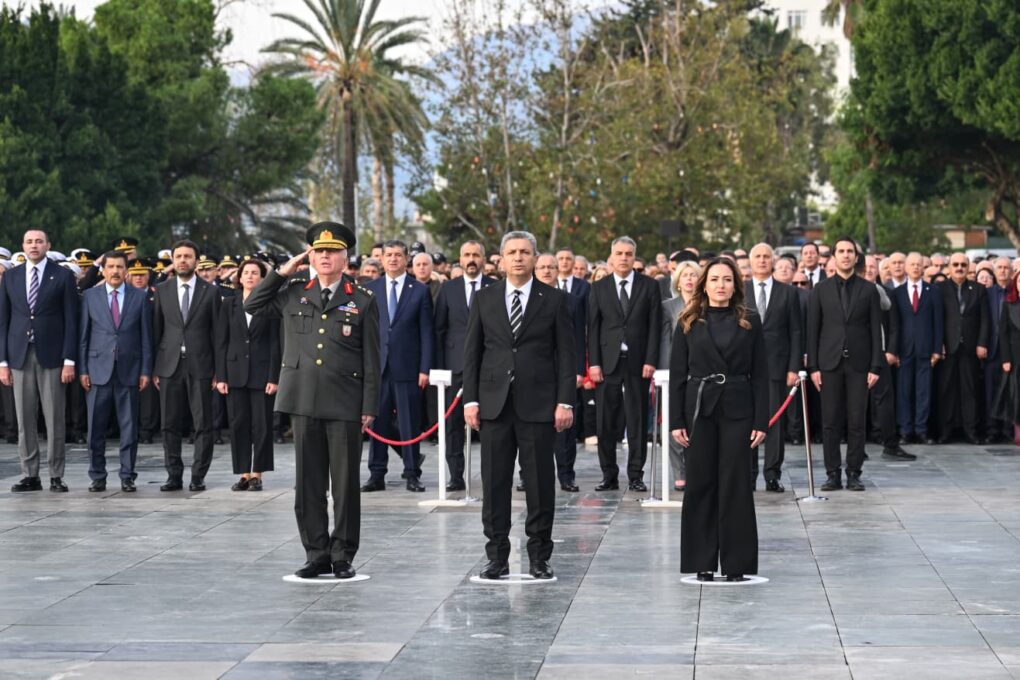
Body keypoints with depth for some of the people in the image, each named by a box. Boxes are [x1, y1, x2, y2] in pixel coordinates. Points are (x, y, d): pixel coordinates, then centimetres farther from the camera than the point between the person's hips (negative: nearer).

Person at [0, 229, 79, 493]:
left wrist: (69, 360, -7)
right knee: (24, 421, 3)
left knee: (54, 420, -1)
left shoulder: (63, 276, 2)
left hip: (51, 357, -3)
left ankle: (56, 476, 4)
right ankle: (30, 475, 9)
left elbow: (71, 320, -1)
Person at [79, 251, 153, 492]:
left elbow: (146, 337, 5)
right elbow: (83, 336, 6)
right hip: (98, 370, 0)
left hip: (129, 371, 0)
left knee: (129, 427, 2)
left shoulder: (140, 297, 6)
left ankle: (127, 477, 8)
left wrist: (146, 371, -1)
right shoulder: (90, 296, 7)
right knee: (96, 428, 1)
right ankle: (97, 477, 9)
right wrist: (82, 370, -1)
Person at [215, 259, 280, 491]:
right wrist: (221, 376, 0)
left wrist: (273, 377, -8)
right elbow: (221, 342, 6)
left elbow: (275, 343, -1)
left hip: (262, 372, -2)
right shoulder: (229, 304, 7)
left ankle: (257, 474, 6)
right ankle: (243, 474, 8)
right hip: (235, 371, 2)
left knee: (262, 425, -1)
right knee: (238, 424, 2)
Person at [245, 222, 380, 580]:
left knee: (345, 483, 1)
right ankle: (316, 553, 14)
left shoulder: (363, 301, 2)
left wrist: (369, 407, -4)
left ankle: (343, 556, 10)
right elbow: (252, 306, 16)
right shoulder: (294, 294, 9)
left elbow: (371, 360, 1)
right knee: (308, 483, 6)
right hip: (304, 401, 3)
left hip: (345, 404, -3)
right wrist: (281, 272, 7)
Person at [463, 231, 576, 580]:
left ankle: (539, 556, 11)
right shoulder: (484, 299, 8)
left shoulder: (554, 299, 3)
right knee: (494, 483, 3)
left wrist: (565, 401, -6)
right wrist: (470, 399, 1)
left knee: (540, 483, 2)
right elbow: (472, 351, 8)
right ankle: (497, 555, 10)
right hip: (494, 404, 2)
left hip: (538, 404, -2)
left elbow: (566, 354, 1)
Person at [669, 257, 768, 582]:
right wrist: (676, 421, -4)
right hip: (699, 408, 1)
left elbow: (760, 374, 3)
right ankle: (703, 563, 11)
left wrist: (761, 421, -4)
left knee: (735, 484, -1)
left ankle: (736, 564, 5)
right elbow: (677, 374, 3)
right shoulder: (689, 323, 5)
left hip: (736, 410, -1)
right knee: (700, 484, 4)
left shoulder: (750, 322, 4)